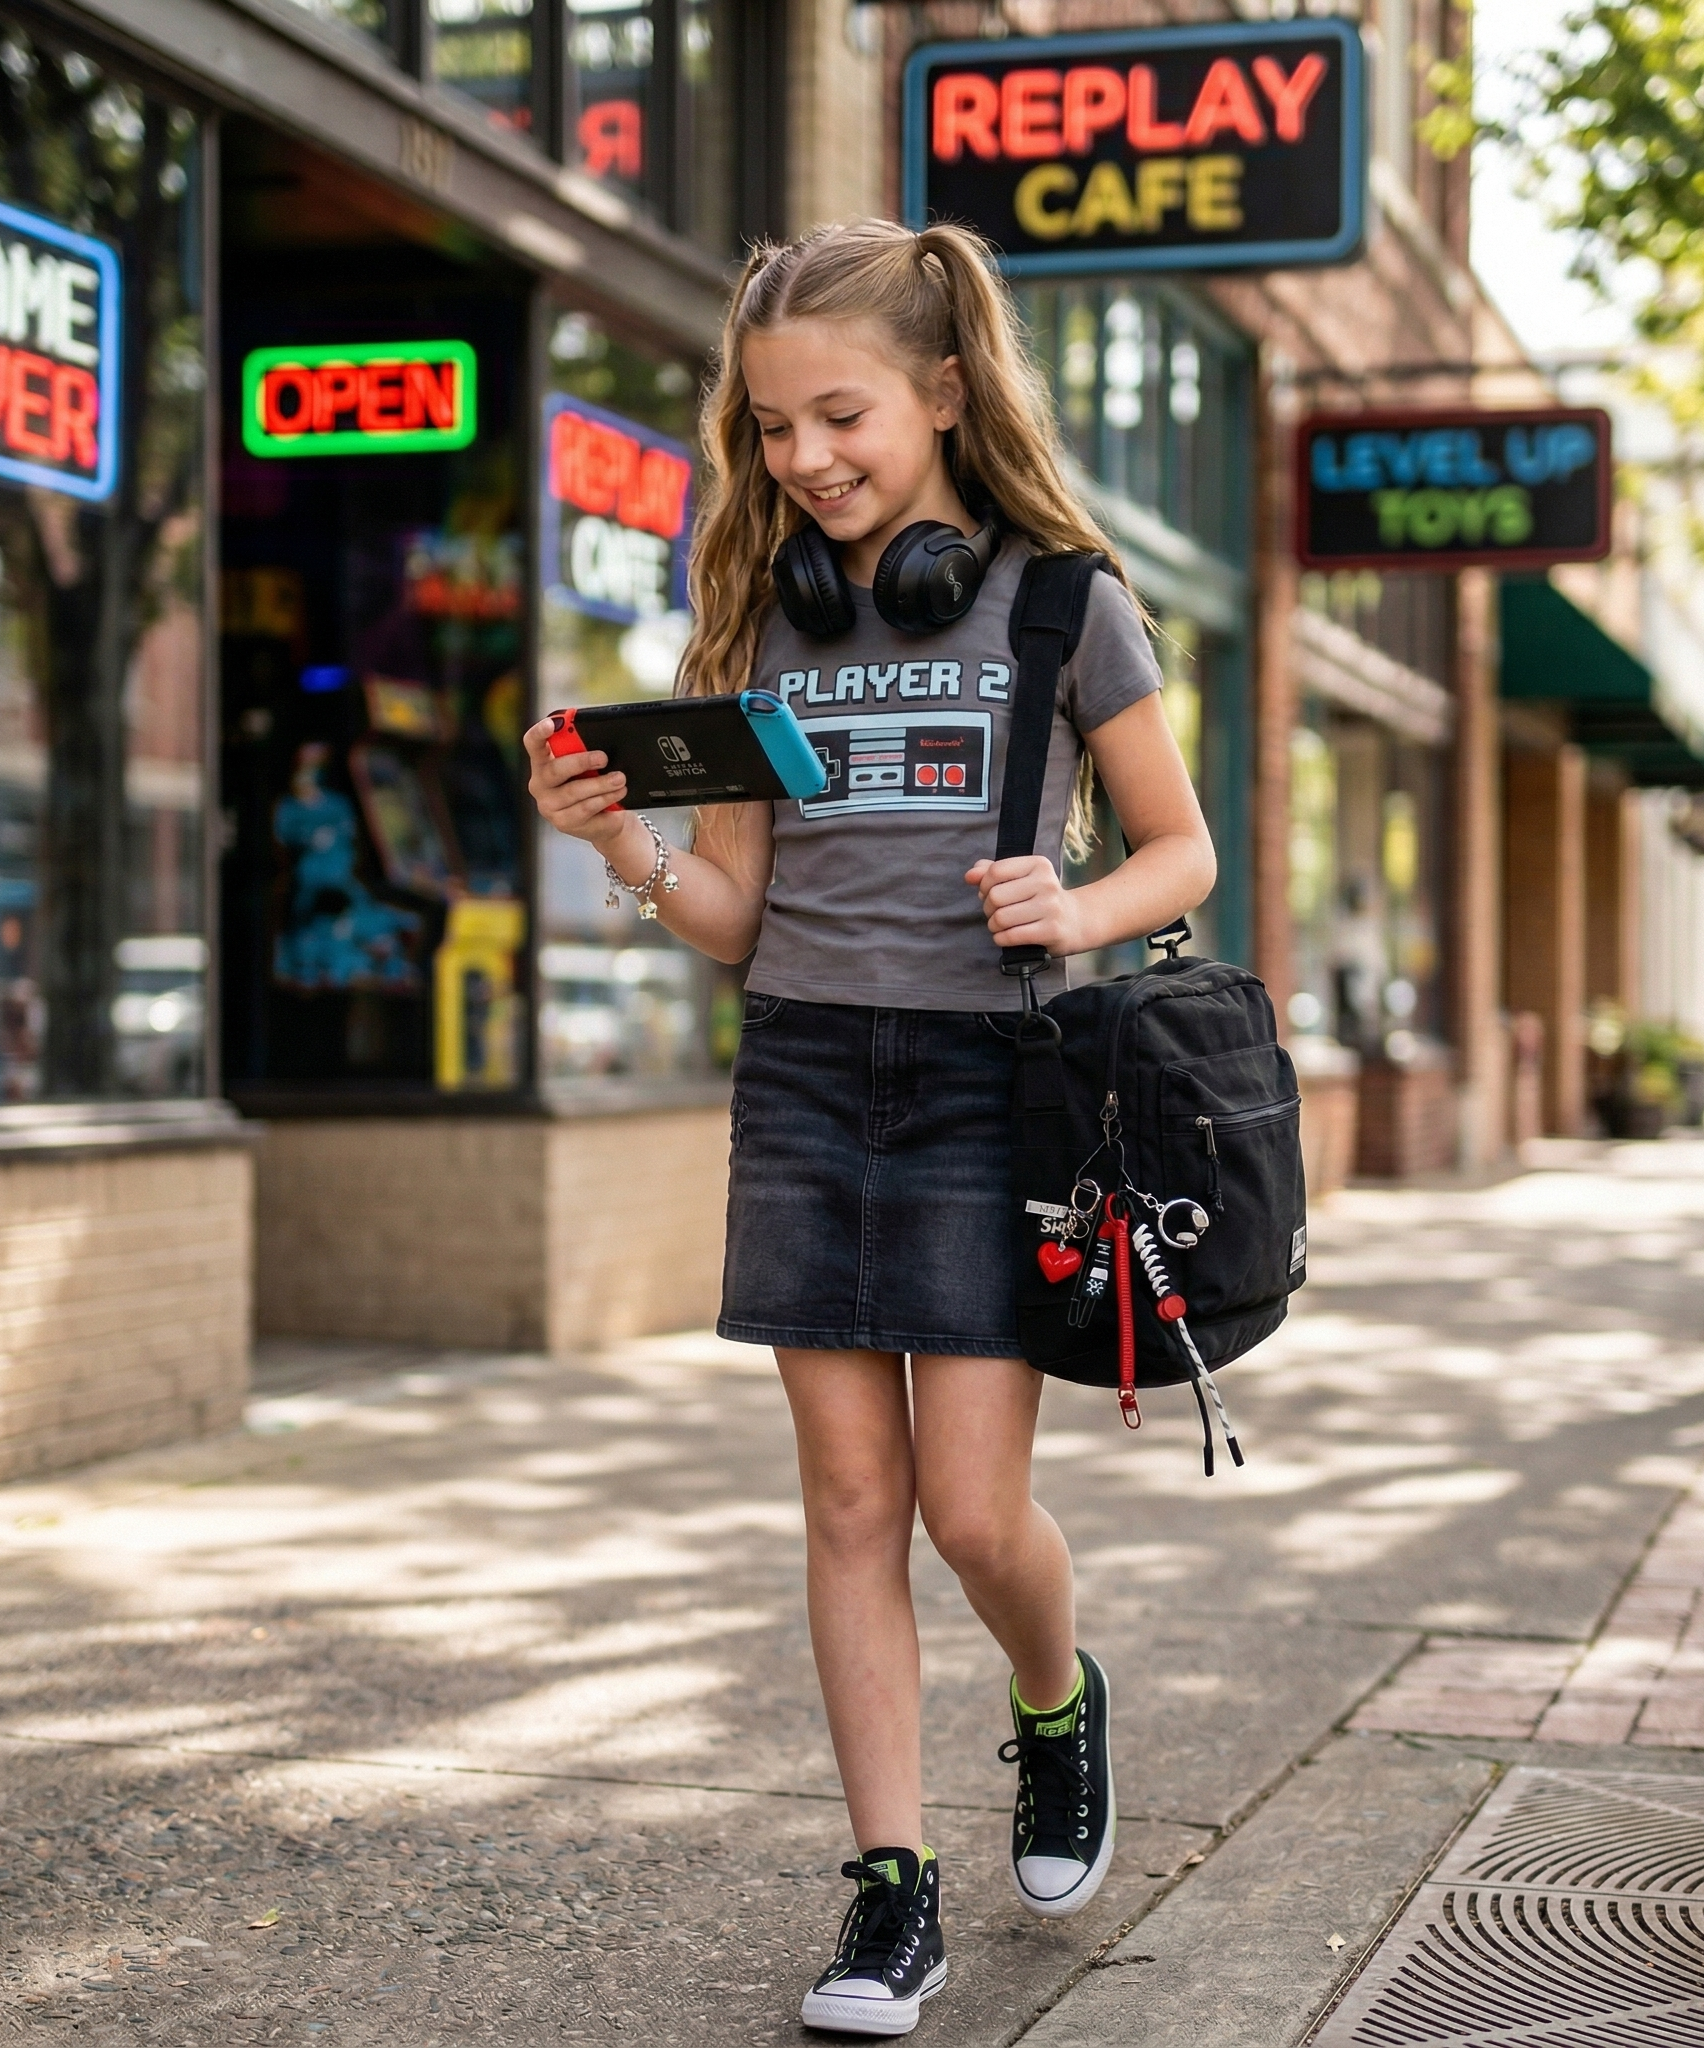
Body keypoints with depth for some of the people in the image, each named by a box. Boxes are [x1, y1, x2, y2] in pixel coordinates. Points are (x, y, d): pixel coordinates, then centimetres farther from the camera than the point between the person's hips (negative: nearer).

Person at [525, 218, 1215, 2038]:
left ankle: (1056, 1708, 30)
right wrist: (626, 850, -11)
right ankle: (894, 1888, 13)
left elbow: (1182, 849, 7)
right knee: (850, 1497, 4)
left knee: (972, 1505, -4)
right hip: (802, 1071, 3)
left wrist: (1081, 910, -14)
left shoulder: (1059, 603, -1)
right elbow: (736, 914, 8)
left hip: (983, 1070, -3)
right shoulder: (768, 621, 8)